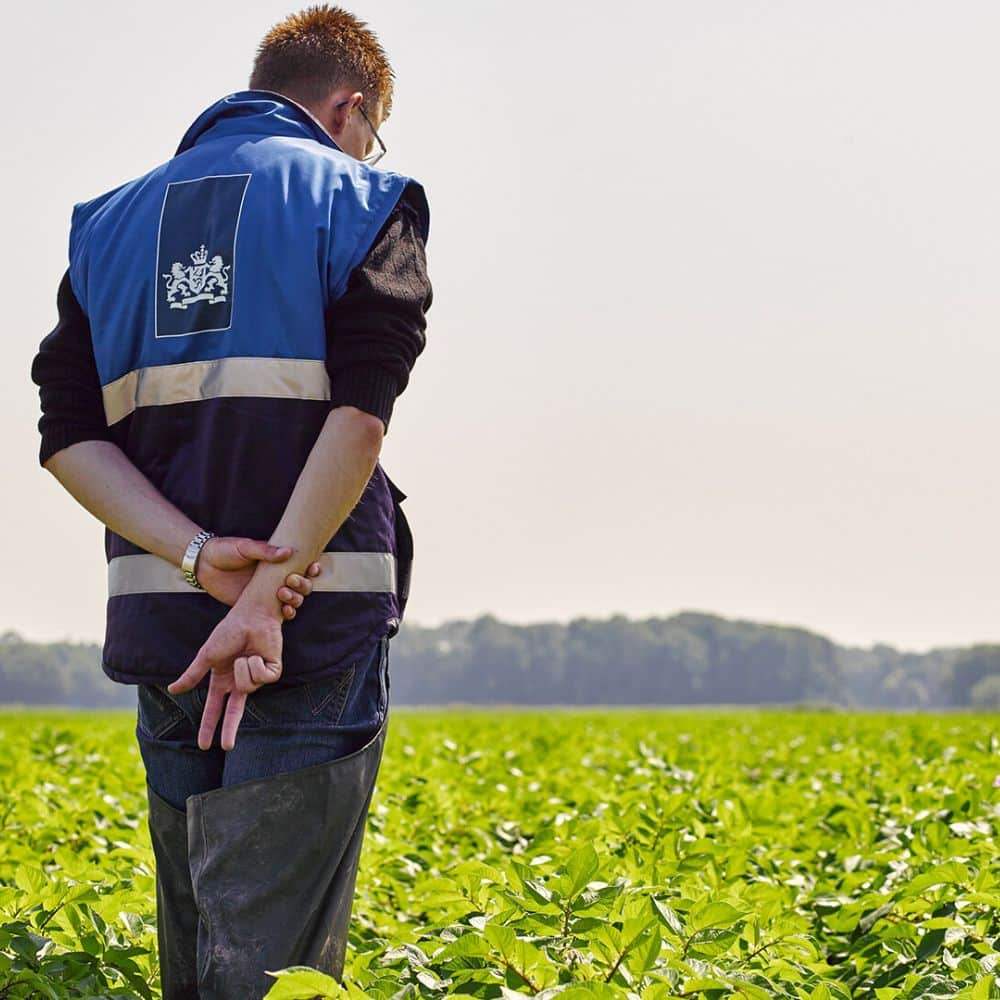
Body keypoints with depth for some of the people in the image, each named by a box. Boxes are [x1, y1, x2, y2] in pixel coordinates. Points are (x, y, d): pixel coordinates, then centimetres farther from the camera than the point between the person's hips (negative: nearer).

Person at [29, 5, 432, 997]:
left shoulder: (108, 222, 16)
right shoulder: (358, 200, 1)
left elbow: (69, 433, 3)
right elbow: (358, 416, -14)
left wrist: (201, 556, -9)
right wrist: (270, 597, -16)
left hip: (159, 618, 5)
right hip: (318, 619, -5)